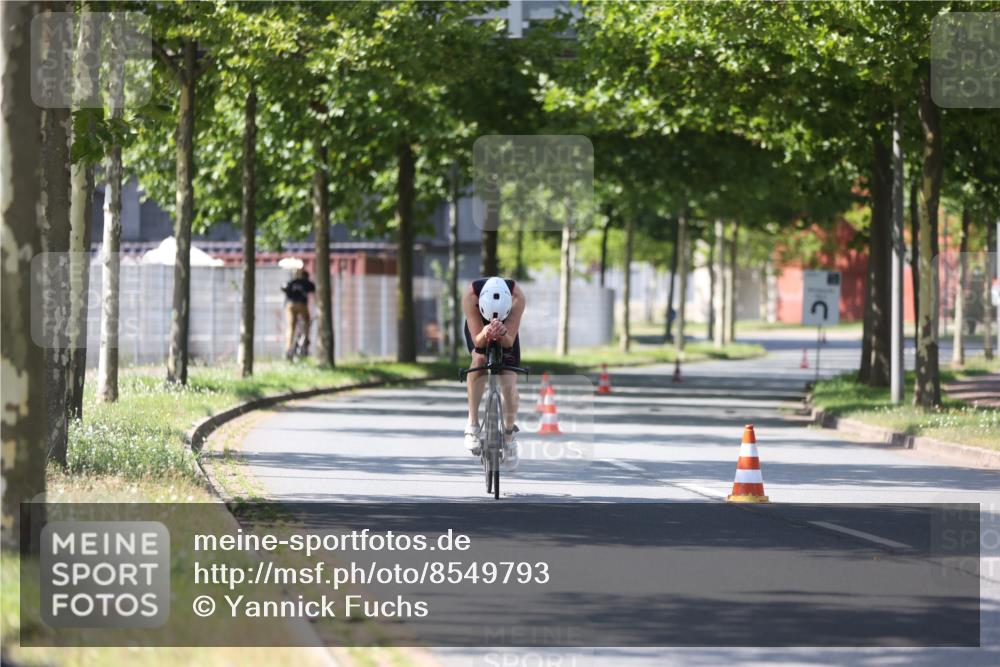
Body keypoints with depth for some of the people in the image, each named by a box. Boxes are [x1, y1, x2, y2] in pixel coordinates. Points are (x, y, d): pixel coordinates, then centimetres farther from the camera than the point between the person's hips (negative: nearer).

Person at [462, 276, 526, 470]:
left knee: (509, 385, -11)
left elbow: (509, 342, -35)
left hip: (506, 335, 1)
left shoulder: (517, 296, -38)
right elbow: (477, 340, -37)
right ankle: (473, 423, -24)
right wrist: (486, 334, -59)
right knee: (480, 359, -33)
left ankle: (510, 433, 17)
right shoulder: (470, 295, -39)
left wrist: (502, 334, -58)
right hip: (478, 329, -1)